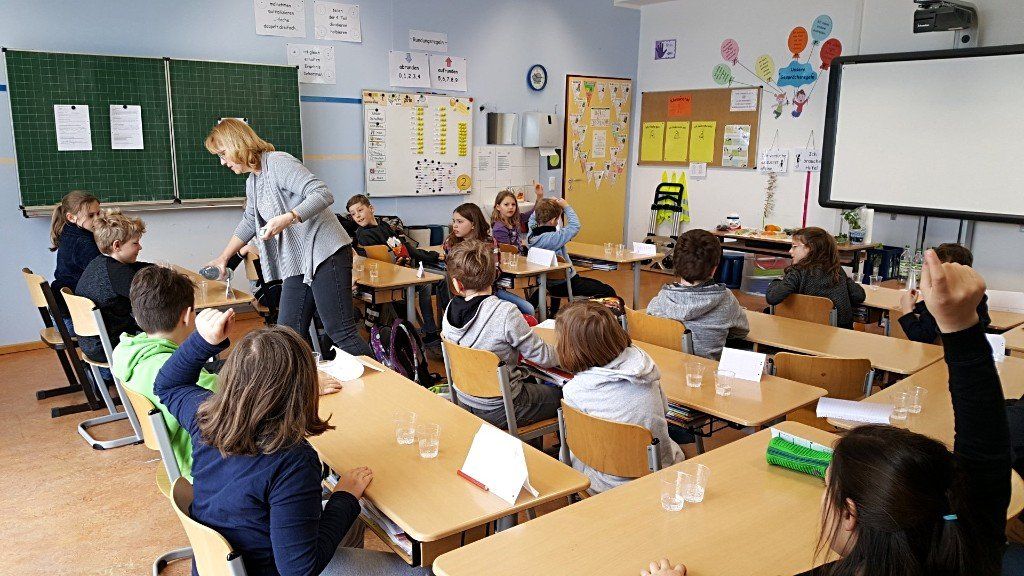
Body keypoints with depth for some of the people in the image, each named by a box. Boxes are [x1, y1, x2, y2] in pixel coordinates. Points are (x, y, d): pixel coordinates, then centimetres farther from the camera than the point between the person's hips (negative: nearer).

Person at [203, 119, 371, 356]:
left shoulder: (279, 163, -11)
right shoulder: (252, 182, 18)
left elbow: (323, 194, -21)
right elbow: (249, 223, 34)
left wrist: (288, 218, -32)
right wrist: (223, 258, 38)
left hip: (325, 254, -9)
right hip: (297, 263, 9)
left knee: (341, 333, -10)